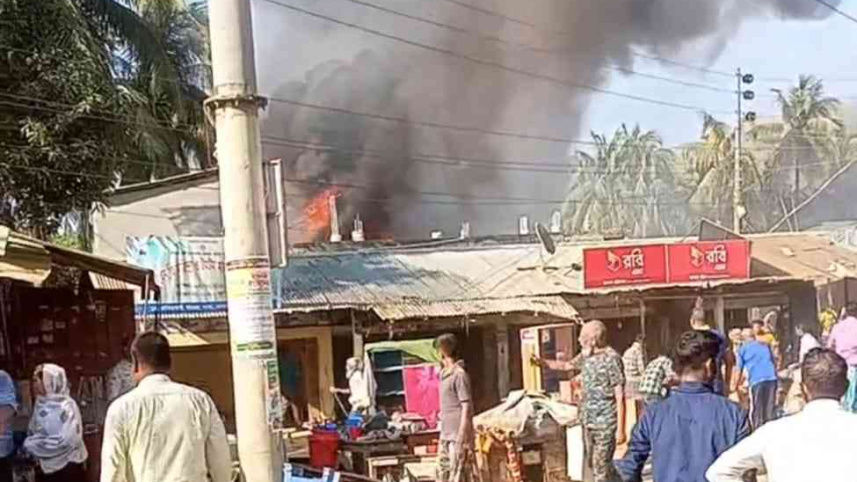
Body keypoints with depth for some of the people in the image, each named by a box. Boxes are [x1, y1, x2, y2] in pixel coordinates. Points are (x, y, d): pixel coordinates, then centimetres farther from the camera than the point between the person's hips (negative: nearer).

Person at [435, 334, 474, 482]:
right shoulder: (444, 373, 13)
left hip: (458, 436, -9)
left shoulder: (459, 375, -14)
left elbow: (466, 408, -16)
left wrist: (461, 439, -19)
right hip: (445, 436, 9)